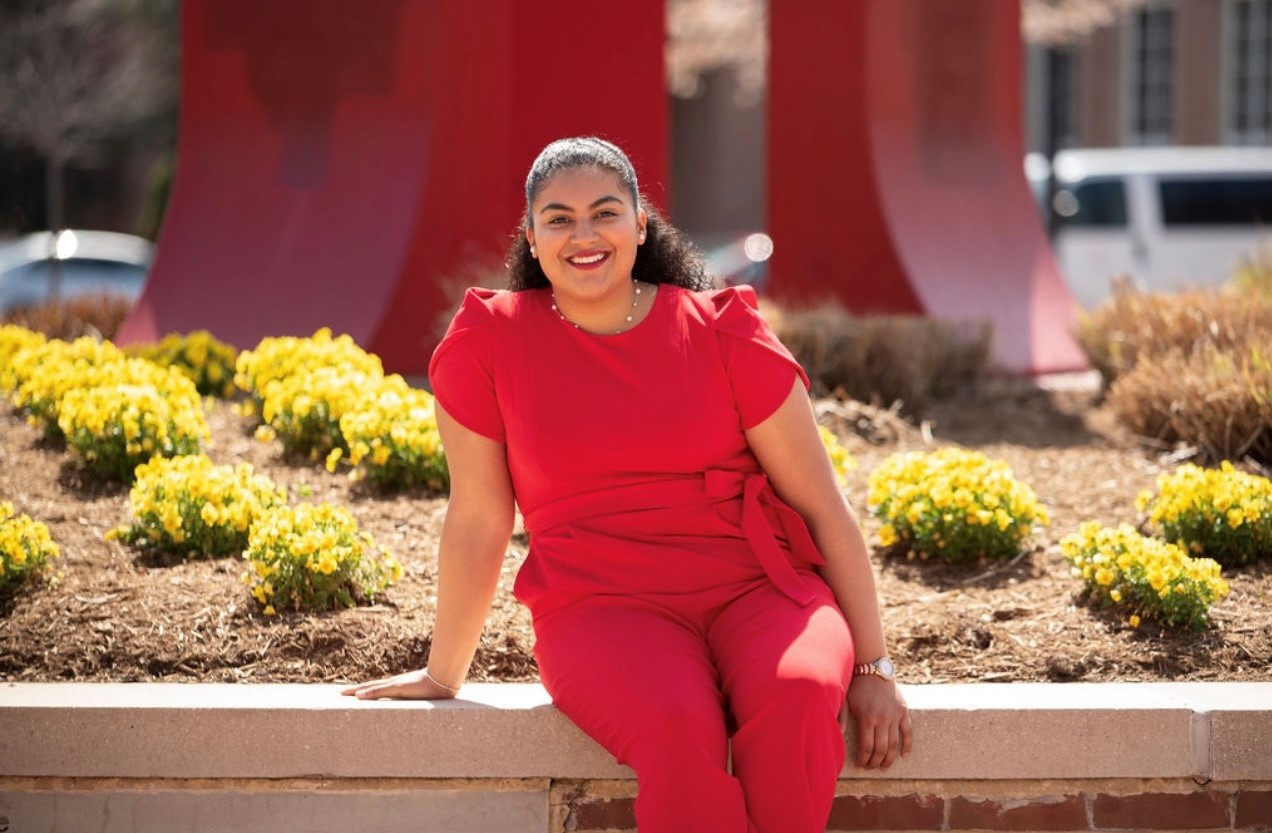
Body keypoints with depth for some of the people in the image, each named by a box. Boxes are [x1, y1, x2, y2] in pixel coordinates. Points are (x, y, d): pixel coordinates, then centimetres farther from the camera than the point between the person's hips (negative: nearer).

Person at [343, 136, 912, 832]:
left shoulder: (723, 332, 2)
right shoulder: (488, 342, 1)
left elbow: (823, 505, 4)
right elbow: (477, 519, 9)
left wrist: (872, 667, 1)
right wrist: (442, 676, 14)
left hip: (756, 589, 1)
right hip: (602, 609, -1)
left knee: (797, 696, -35)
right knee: (678, 727, -35)